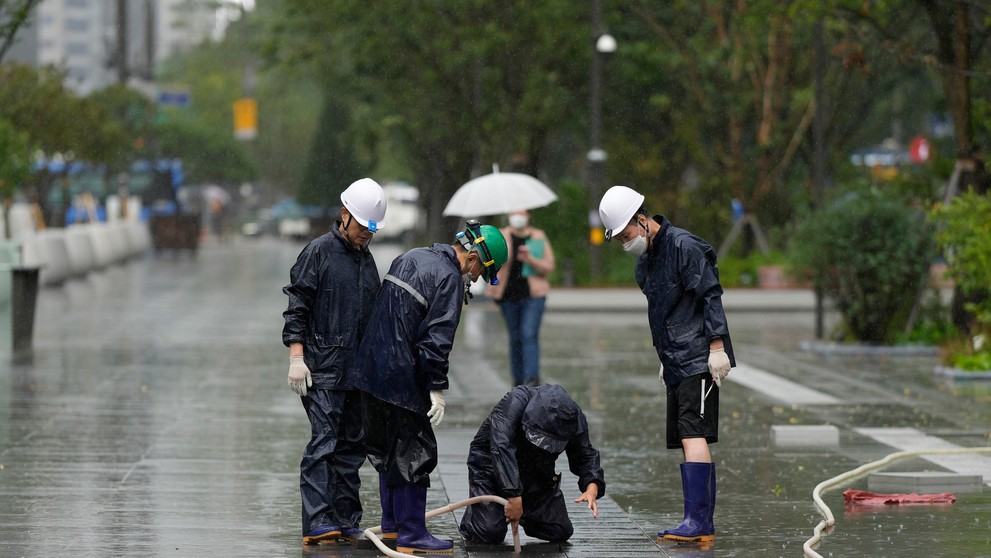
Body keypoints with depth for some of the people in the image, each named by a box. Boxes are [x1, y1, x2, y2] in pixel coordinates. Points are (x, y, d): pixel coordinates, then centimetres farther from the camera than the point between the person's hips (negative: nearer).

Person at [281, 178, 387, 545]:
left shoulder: (367, 260, 17)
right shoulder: (319, 252, -5)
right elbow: (296, 307, -8)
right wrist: (296, 357, -15)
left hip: (358, 371, 7)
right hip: (323, 369, -7)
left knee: (353, 445, 8)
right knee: (323, 442, -13)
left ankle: (346, 521, 13)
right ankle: (317, 524, -16)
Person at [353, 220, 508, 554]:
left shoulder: (411, 258, 17)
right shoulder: (450, 280, -13)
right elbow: (436, 339, -19)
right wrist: (437, 388, -16)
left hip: (370, 370, 10)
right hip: (401, 377, -10)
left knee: (388, 448, 19)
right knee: (414, 451, -4)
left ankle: (391, 525, 27)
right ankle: (411, 537, -3)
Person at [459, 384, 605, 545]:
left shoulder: (574, 419, -19)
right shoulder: (515, 402, -35)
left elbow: (586, 455, -7)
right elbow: (502, 448, -44)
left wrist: (592, 488, -29)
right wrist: (514, 497, -48)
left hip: (536, 474, 5)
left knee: (561, 532, -3)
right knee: (490, 534, -19)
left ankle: (525, 515, 28)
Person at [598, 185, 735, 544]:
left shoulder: (684, 246, -11)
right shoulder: (645, 261, 17)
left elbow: (711, 296, -15)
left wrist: (717, 346, -19)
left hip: (699, 360, -9)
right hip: (677, 365, 9)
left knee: (693, 436, -17)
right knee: (689, 442, 6)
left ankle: (697, 521, -22)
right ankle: (704, 526, 7)